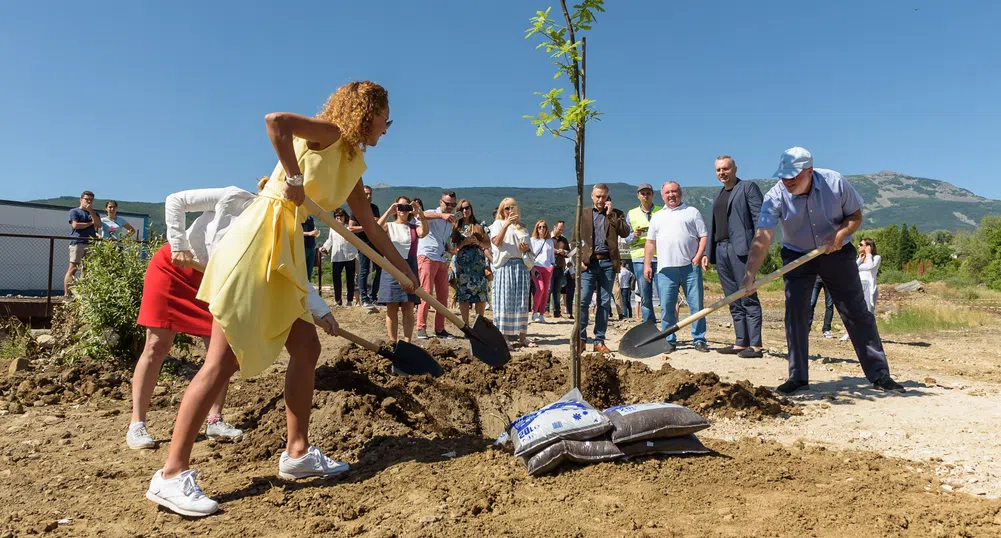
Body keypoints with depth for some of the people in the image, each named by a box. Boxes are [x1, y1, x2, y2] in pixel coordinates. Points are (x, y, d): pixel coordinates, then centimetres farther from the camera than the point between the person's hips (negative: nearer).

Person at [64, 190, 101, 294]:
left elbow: (99, 224, 4)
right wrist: (90, 223, 3)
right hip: (77, 243, -4)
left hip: (90, 244, 4)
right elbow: (75, 225, -6)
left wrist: (90, 211, 1)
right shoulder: (74, 211, 10)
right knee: (72, 269, -9)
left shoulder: (94, 213, 23)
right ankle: (66, 295, -10)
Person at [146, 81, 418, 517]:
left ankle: (297, 453, 18)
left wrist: (403, 268, 30)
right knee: (223, 360, -10)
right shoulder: (328, 134, -4)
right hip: (257, 240, -9)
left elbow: (369, 224, 26)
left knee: (306, 347, 8)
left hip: (284, 251, 9)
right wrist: (294, 179, -15)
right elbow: (275, 121, -24)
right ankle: (172, 475, -2)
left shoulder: (352, 162, 19)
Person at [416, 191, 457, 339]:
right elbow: (421, 215, -27)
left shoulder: (450, 220, 22)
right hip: (427, 256, -8)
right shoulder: (432, 214, -2)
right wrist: (442, 215, -37)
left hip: (441, 259, 8)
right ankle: (421, 328, -5)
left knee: (443, 295, 6)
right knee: (426, 293, -10)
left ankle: (439, 329, 12)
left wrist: (450, 248, 10)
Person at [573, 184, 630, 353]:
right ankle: (581, 339, -1)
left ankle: (599, 341, 8)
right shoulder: (583, 214, 13)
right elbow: (575, 240, 9)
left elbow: (625, 232, -4)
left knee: (604, 303, 2)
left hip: (608, 263, 1)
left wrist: (610, 214, -5)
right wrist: (578, 260, -3)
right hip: (588, 263, -1)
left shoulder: (616, 214, 14)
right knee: (583, 300, -9)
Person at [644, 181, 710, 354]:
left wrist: (699, 256, -8)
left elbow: (703, 236, 6)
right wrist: (647, 264, 7)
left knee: (696, 305, -1)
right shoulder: (657, 217, 19)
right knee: (666, 307, 1)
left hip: (690, 266, -2)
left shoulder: (692, 212, 11)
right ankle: (669, 341, 10)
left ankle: (699, 340, 8)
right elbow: (650, 242, 16)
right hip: (665, 268, 2)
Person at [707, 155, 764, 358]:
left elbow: (759, 216, -7)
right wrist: (708, 253, 15)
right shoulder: (718, 196, 23)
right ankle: (741, 343, 12)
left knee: (748, 298, -8)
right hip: (721, 249, 7)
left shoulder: (748, 187, 2)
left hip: (740, 248, -7)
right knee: (733, 300, 8)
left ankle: (755, 346, -6)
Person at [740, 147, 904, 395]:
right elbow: (762, 238, -31)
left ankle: (879, 374, 13)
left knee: (857, 312, 3)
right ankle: (798, 377, 1)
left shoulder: (835, 183, -18)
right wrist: (749, 275, -44)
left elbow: (855, 215, -4)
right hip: (797, 256, 0)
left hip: (837, 254, 1)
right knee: (795, 313, -8)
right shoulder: (775, 197, -22)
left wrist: (840, 234, -26)